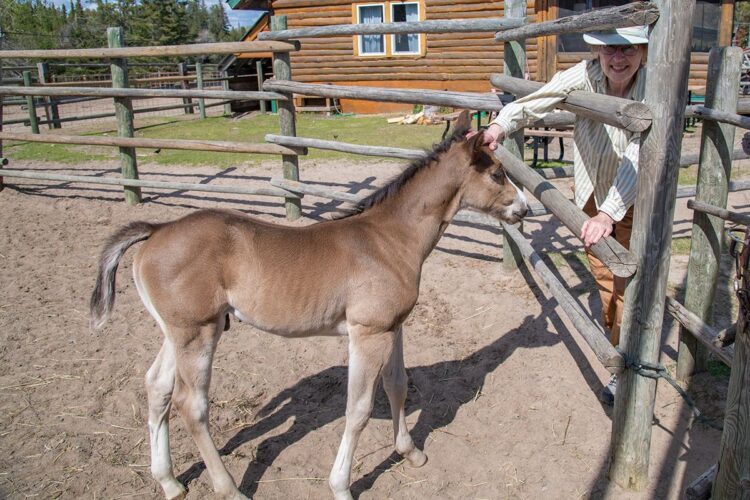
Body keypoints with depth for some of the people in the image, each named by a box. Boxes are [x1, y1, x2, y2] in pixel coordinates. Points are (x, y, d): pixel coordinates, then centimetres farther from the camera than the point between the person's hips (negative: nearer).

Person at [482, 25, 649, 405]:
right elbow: (536, 101, -30)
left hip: (633, 201, -3)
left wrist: (608, 214, -50)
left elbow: (638, 161, -39)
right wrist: (500, 126, -51)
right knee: (601, 271, 22)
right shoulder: (585, 75, -22)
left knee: (627, 280, -2)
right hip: (591, 193, 4)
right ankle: (612, 326, 51)